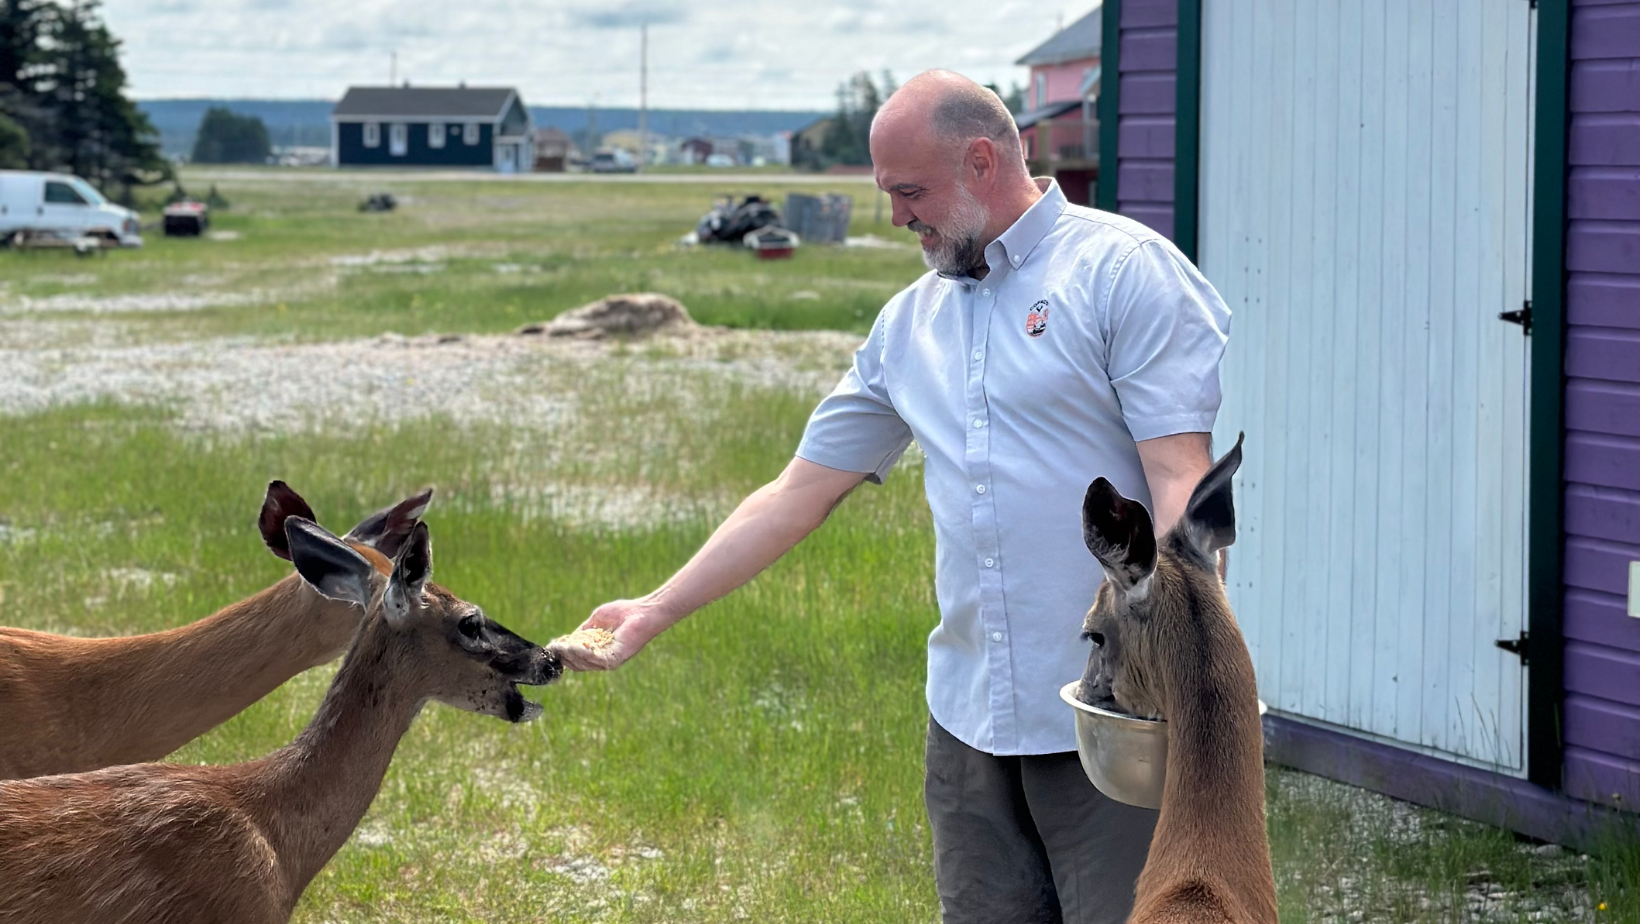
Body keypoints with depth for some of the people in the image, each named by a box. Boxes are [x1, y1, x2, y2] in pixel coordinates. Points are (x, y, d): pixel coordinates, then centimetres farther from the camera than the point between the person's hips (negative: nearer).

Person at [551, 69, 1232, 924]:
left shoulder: (1123, 270, -6)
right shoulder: (909, 324, 14)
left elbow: (1182, 483, -13)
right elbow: (797, 494, 17)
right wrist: (655, 612, 15)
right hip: (969, 721, 6)